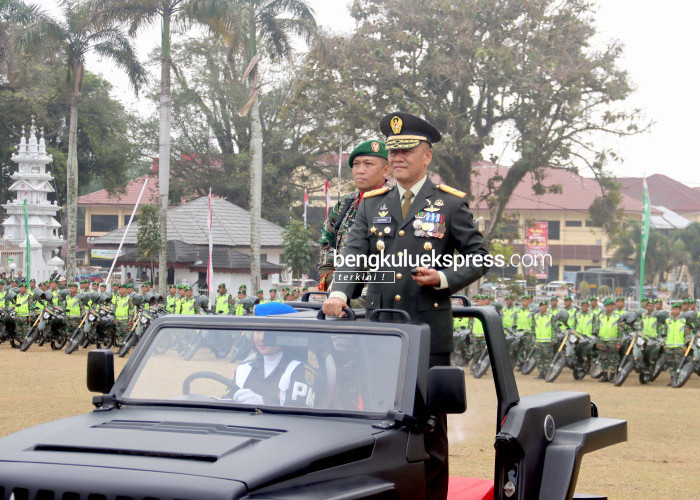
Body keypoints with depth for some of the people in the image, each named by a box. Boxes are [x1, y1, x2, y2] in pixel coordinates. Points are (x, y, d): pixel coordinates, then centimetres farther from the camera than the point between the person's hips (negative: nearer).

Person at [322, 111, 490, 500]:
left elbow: (478, 258, 7)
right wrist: (339, 293, -15)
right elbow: (354, 256, 4)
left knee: (429, 423, 0)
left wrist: (444, 278, -11)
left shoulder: (451, 203, 6)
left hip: (429, 327, -3)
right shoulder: (371, 204, 14)